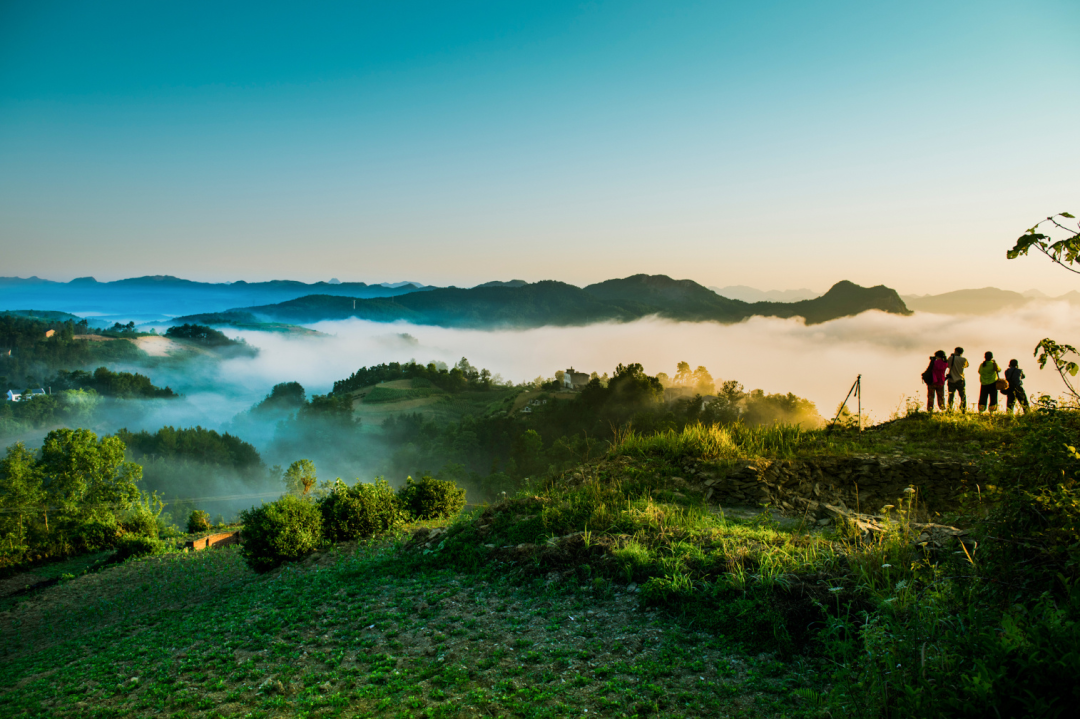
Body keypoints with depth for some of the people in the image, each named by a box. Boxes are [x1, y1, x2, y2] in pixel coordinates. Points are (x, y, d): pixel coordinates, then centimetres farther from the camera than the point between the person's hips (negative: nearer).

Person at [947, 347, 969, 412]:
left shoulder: (951, 358, -7)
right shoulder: (964, 359, -6)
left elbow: (948, 365, 7)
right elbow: (966, 365, 13)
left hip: (951, 380, 1)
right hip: (960, 380, -1)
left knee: (951, 396, 7)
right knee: (963, 396, 8)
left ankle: (949, 409, 5)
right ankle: (964, 410, 8)